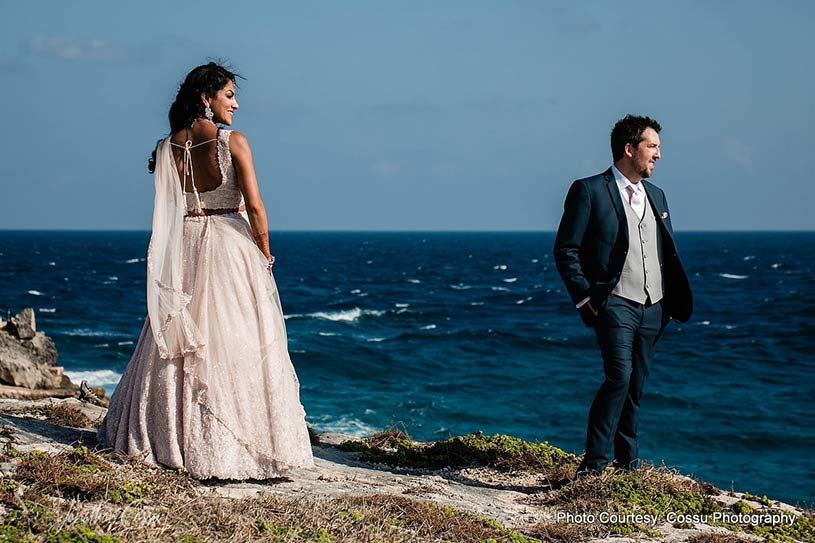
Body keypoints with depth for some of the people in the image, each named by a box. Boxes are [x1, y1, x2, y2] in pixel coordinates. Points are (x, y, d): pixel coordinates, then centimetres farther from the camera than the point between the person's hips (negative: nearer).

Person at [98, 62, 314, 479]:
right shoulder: (232, 142, -9)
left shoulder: (168, 147, 4)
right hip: (232, 246, -5)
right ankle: (244, 447, 0)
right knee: (236, 348, -1)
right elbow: (254, 206, -12)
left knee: (180, 346, 14)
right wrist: (266, 256, -1)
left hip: (186, 249, 5)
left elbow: (167, 210, 6)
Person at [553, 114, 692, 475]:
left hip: (654, 309, 7)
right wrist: (585, 298, -11)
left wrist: (674, 299, 12)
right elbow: (565, 250, -4)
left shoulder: (655, 195, 19)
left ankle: (628, 463, 18)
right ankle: (593, 465, -13)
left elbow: (668, 253, 25)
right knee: (619, 377, -18)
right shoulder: (589, 190, -3)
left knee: (636, 387, 9)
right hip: (615, 304, -6)